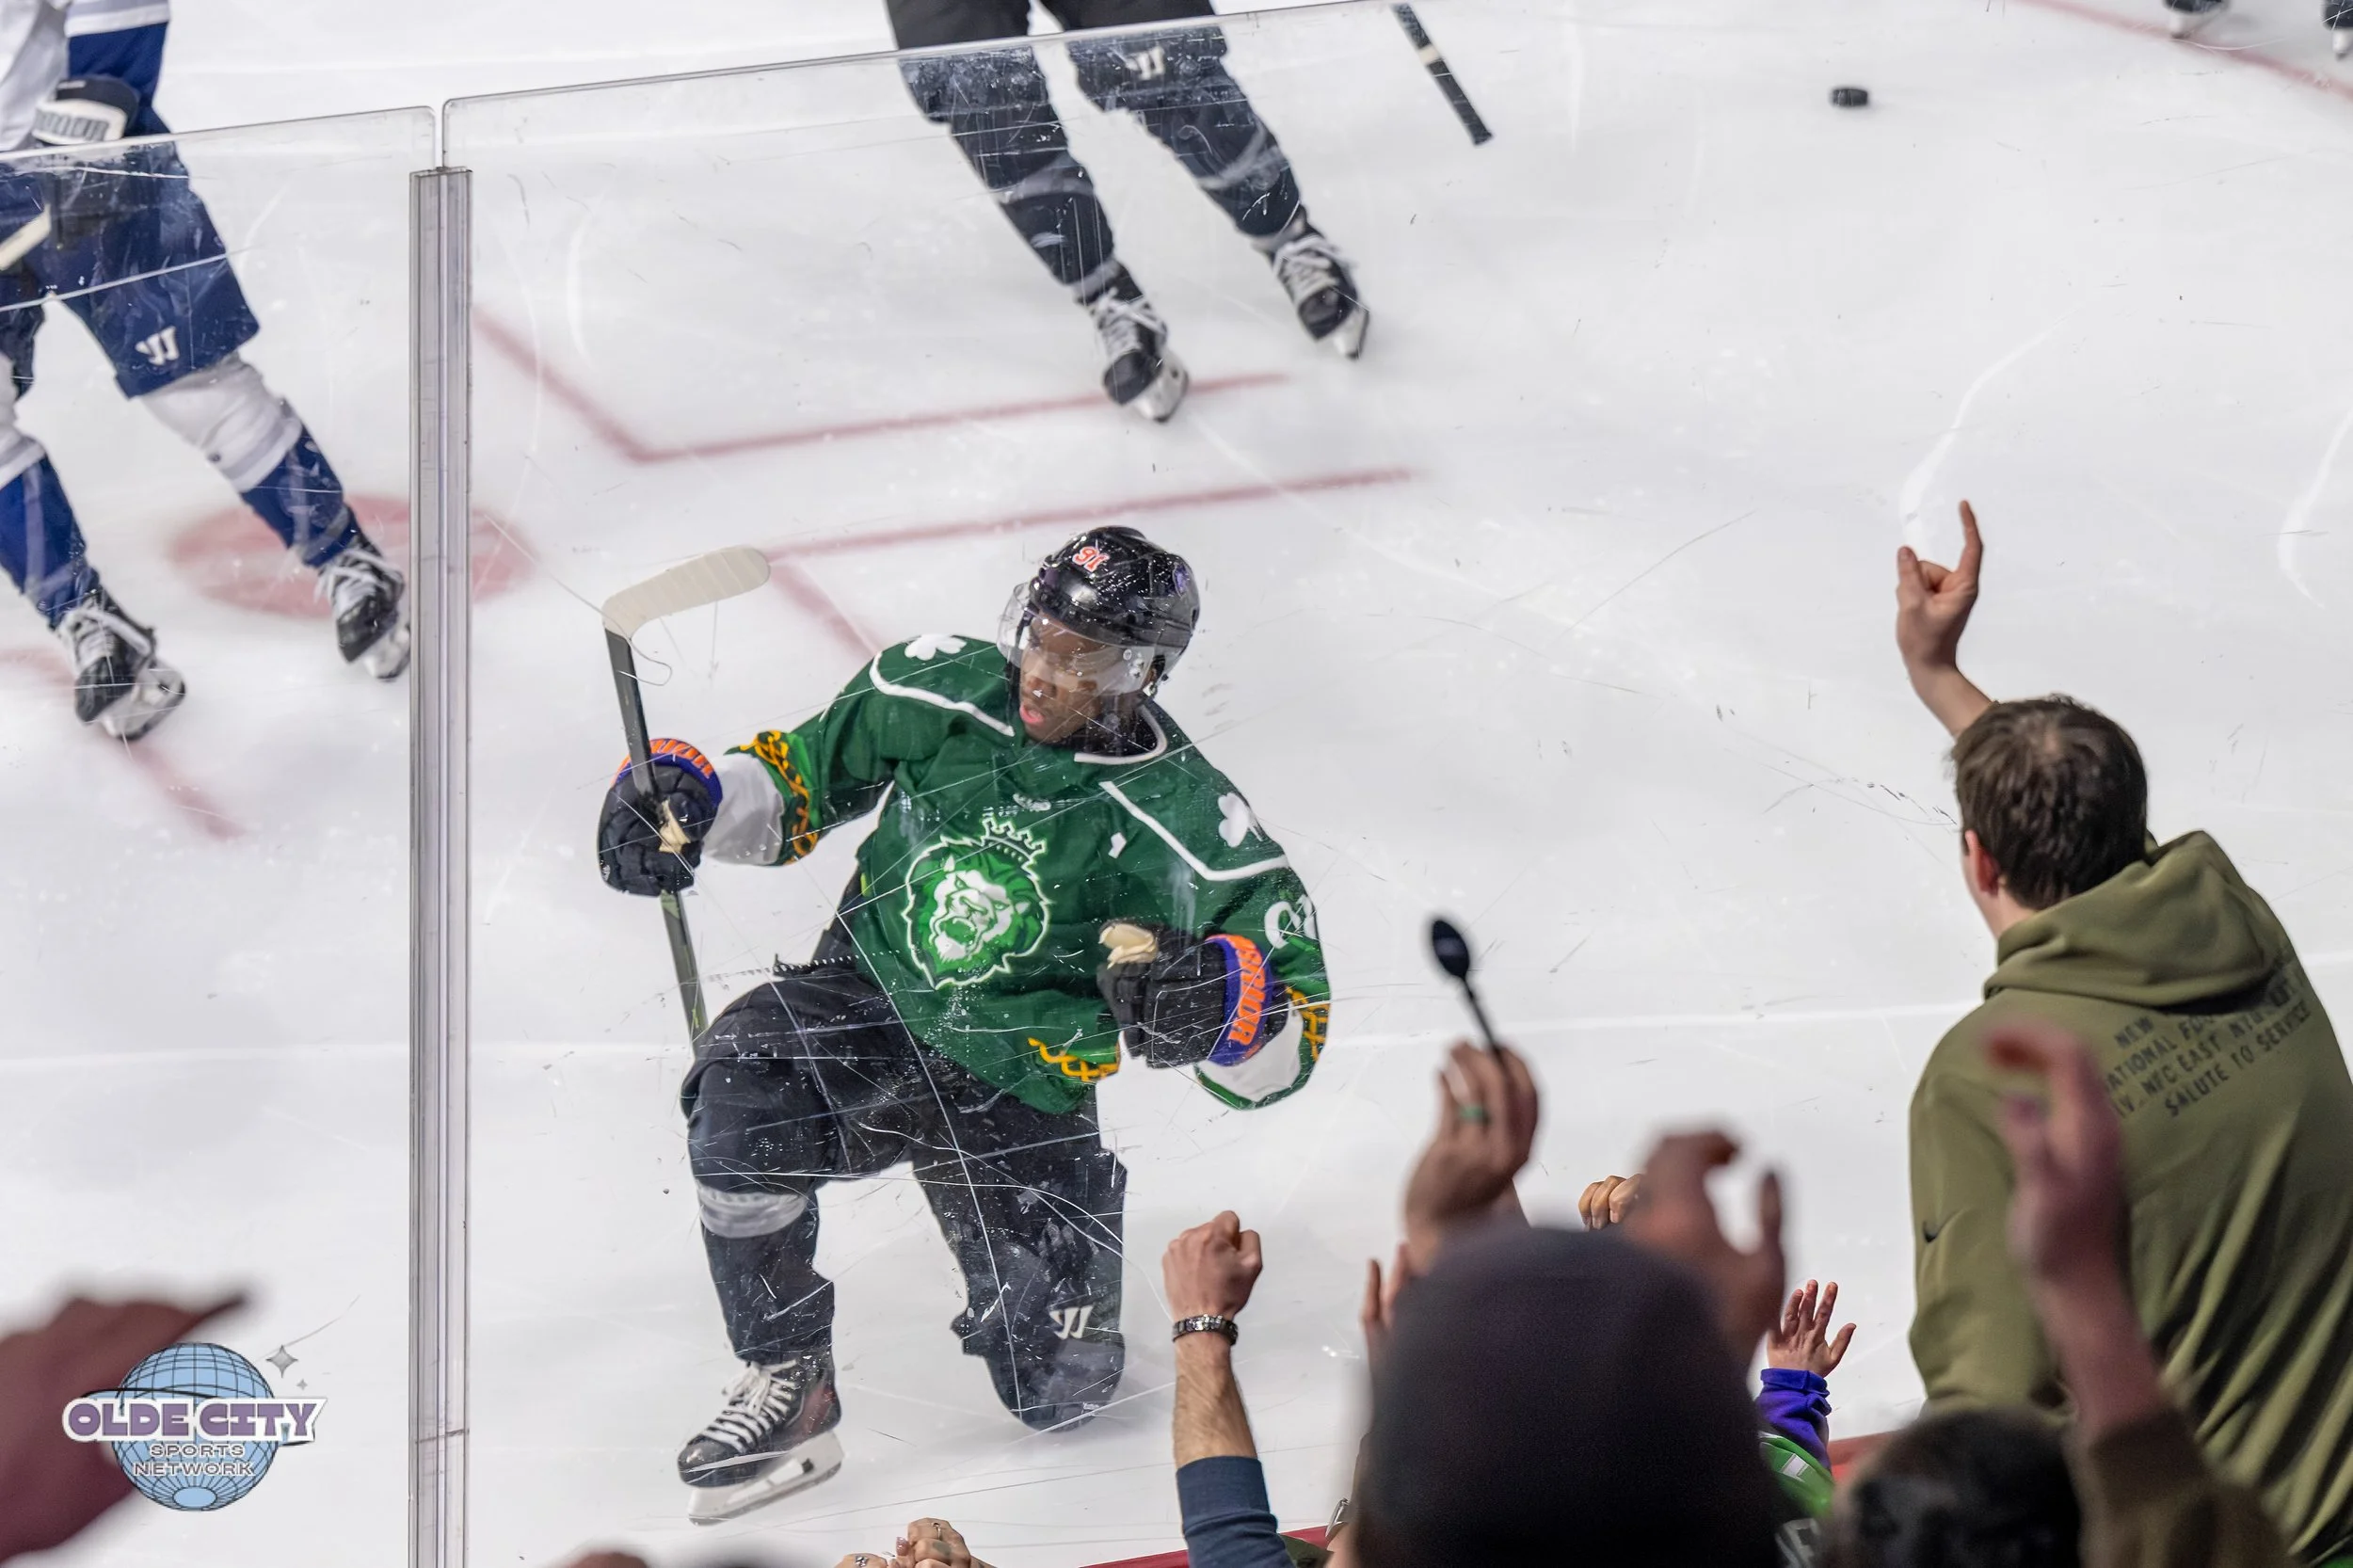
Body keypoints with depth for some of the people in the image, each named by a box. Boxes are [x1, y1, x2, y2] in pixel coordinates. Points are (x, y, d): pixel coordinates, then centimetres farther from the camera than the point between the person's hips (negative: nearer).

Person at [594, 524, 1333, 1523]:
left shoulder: (1188, 824, -16)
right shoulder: (943, 692, -10)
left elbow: (1280, 1056, -13)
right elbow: (801, 777, 6)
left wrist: (1224, 999, -36)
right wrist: (690, 796, -14)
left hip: (1020, 1091, -1)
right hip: (869, 994, 1)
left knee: (1059, 1385, -3)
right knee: (742, 1102, -32)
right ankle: (787, 1383, -13)